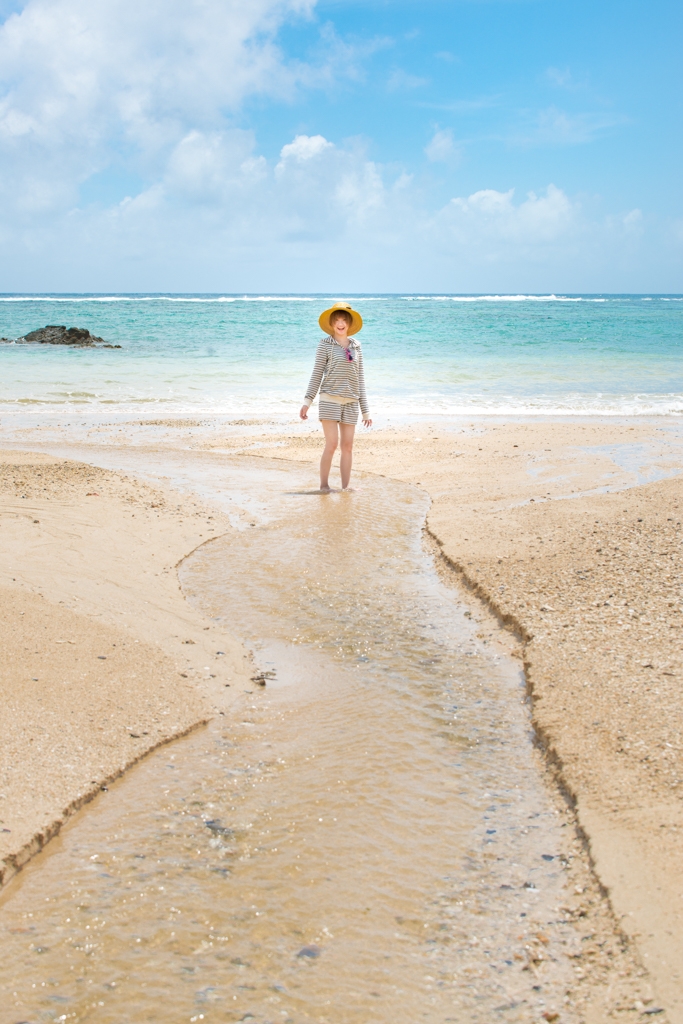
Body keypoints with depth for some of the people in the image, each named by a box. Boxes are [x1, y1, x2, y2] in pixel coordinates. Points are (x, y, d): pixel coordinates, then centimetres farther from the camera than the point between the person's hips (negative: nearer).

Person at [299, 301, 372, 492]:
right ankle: (324, 485, 2)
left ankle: (345, 487, 10)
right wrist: (307, 401, -10)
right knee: (332, 444, -9)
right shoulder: (326, 344, 0)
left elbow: (360, 379, 13)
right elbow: (317, 374, -1)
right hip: (330, 399, -4)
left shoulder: (356, 347, 11)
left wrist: (365, 410, 12)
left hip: (351, 402, 4)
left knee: (347, 446, 4)